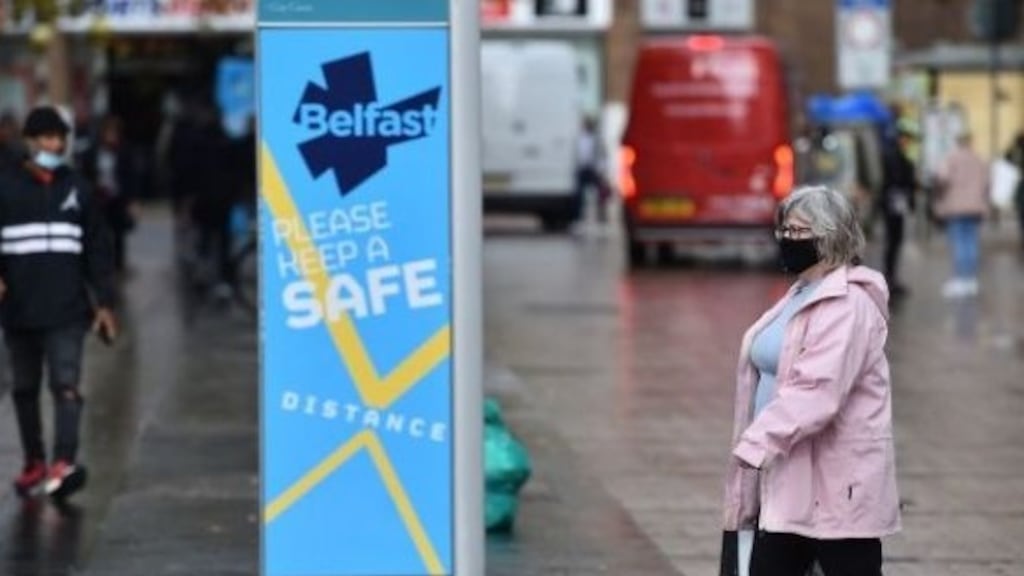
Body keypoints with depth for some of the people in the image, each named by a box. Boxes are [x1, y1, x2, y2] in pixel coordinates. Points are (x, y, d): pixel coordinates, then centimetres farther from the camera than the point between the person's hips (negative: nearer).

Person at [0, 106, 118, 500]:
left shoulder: (76, 189, 9)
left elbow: (97, 248, 11)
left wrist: (104, 302, 7)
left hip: (67, 309, -1)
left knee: (66, 385, -14)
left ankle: (64, 464, -24)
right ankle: (34, 465, 24)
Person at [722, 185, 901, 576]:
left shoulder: (848, 303, -17)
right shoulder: (802, 295, 16)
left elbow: (816, 390, -28)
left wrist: (757, 444, -31)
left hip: (837, 481, -10)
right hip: (788, 478, 10)